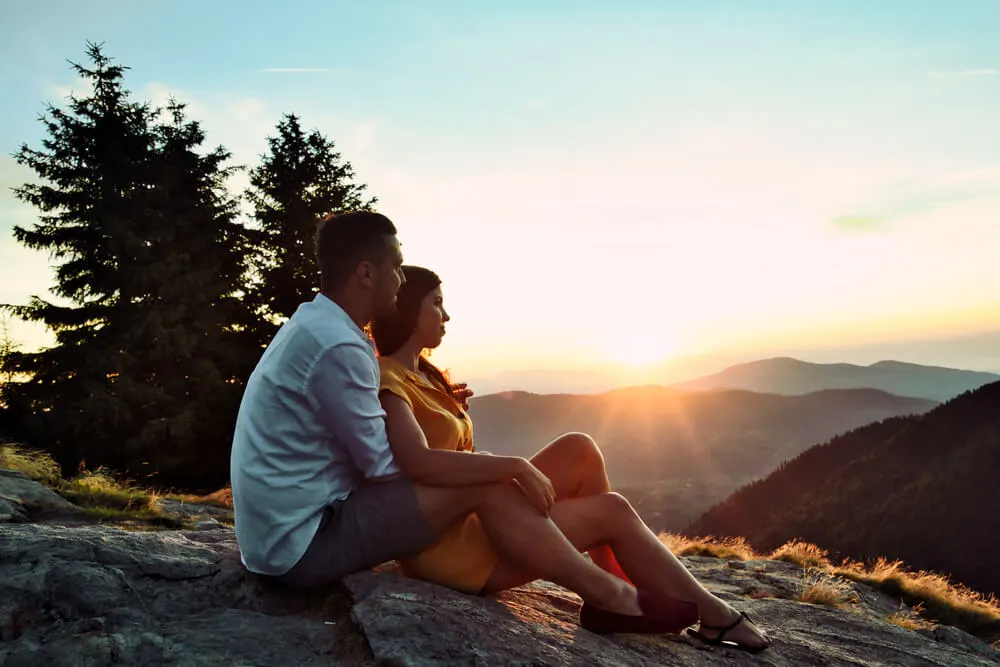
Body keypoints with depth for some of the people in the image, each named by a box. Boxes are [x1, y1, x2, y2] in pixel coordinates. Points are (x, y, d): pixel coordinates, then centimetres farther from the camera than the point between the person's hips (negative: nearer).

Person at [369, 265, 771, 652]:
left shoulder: (421, 375, 14)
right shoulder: (387, 380, -17)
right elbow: (420, 464, -35)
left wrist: (453, 412, -3)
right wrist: (516, 466, -31)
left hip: (473, 517, 9)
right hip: (446, 541, -9)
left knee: (578, 450, -2)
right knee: (612, 512, -9)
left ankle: (615, 590, 1)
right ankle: (710, 614, 7)